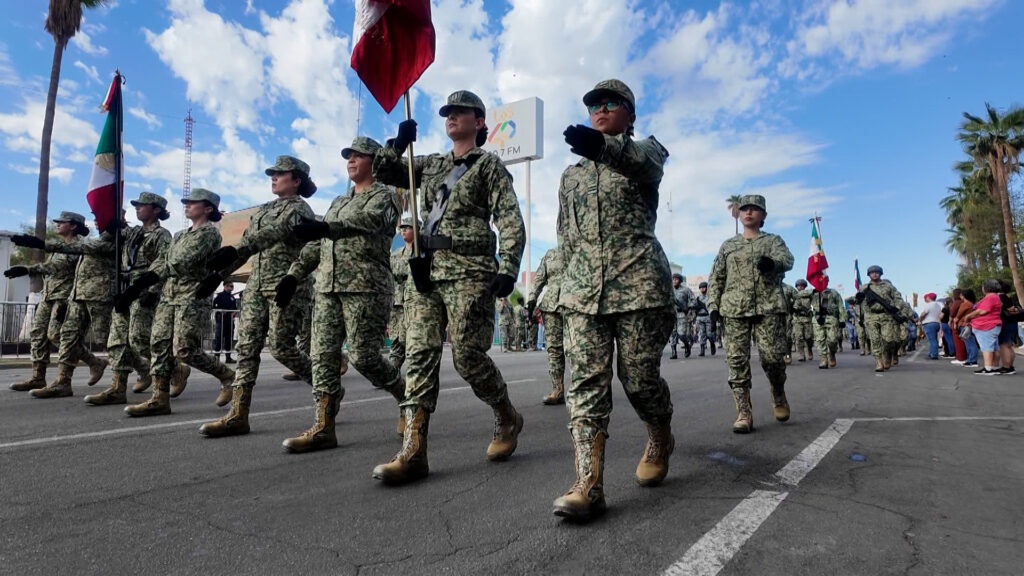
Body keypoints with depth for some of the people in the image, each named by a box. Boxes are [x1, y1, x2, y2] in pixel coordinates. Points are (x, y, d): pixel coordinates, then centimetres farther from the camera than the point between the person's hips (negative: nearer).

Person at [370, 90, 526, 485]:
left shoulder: (489, 165, 6)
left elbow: (510, 220, -4)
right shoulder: (432, 165, 23)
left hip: (468, 271, -6)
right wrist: (399, 142, 6)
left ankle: (507, 419, 19)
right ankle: (413, 452, -3)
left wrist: (508, 269, -16)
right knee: (420, 355, -3)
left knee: (468, 356, -7)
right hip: (426, 270, 6)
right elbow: (384, 171, 25)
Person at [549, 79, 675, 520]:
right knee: (586, 380, -8)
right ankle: (588, 484, -9)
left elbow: (645, 164, -18)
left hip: (639, 282, -3)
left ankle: (660, 440, 32)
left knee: (640, 377, 1)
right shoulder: (571, 173, 22)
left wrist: (602, 145, -40)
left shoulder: (644, 149, 9)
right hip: (583, 287, 4)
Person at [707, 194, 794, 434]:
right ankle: (744, 413, -1)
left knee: (773, 357, -5)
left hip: (769, 307, -1)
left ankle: (779, 396, 25)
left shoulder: (773, 240, 14)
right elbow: (715, 278, 15)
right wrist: (713, 305, 1)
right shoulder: (728, 245, 18)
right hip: (735, 309, 2)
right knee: (737, 360, -5)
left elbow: (787, 259, -8)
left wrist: (772, 262, -33)